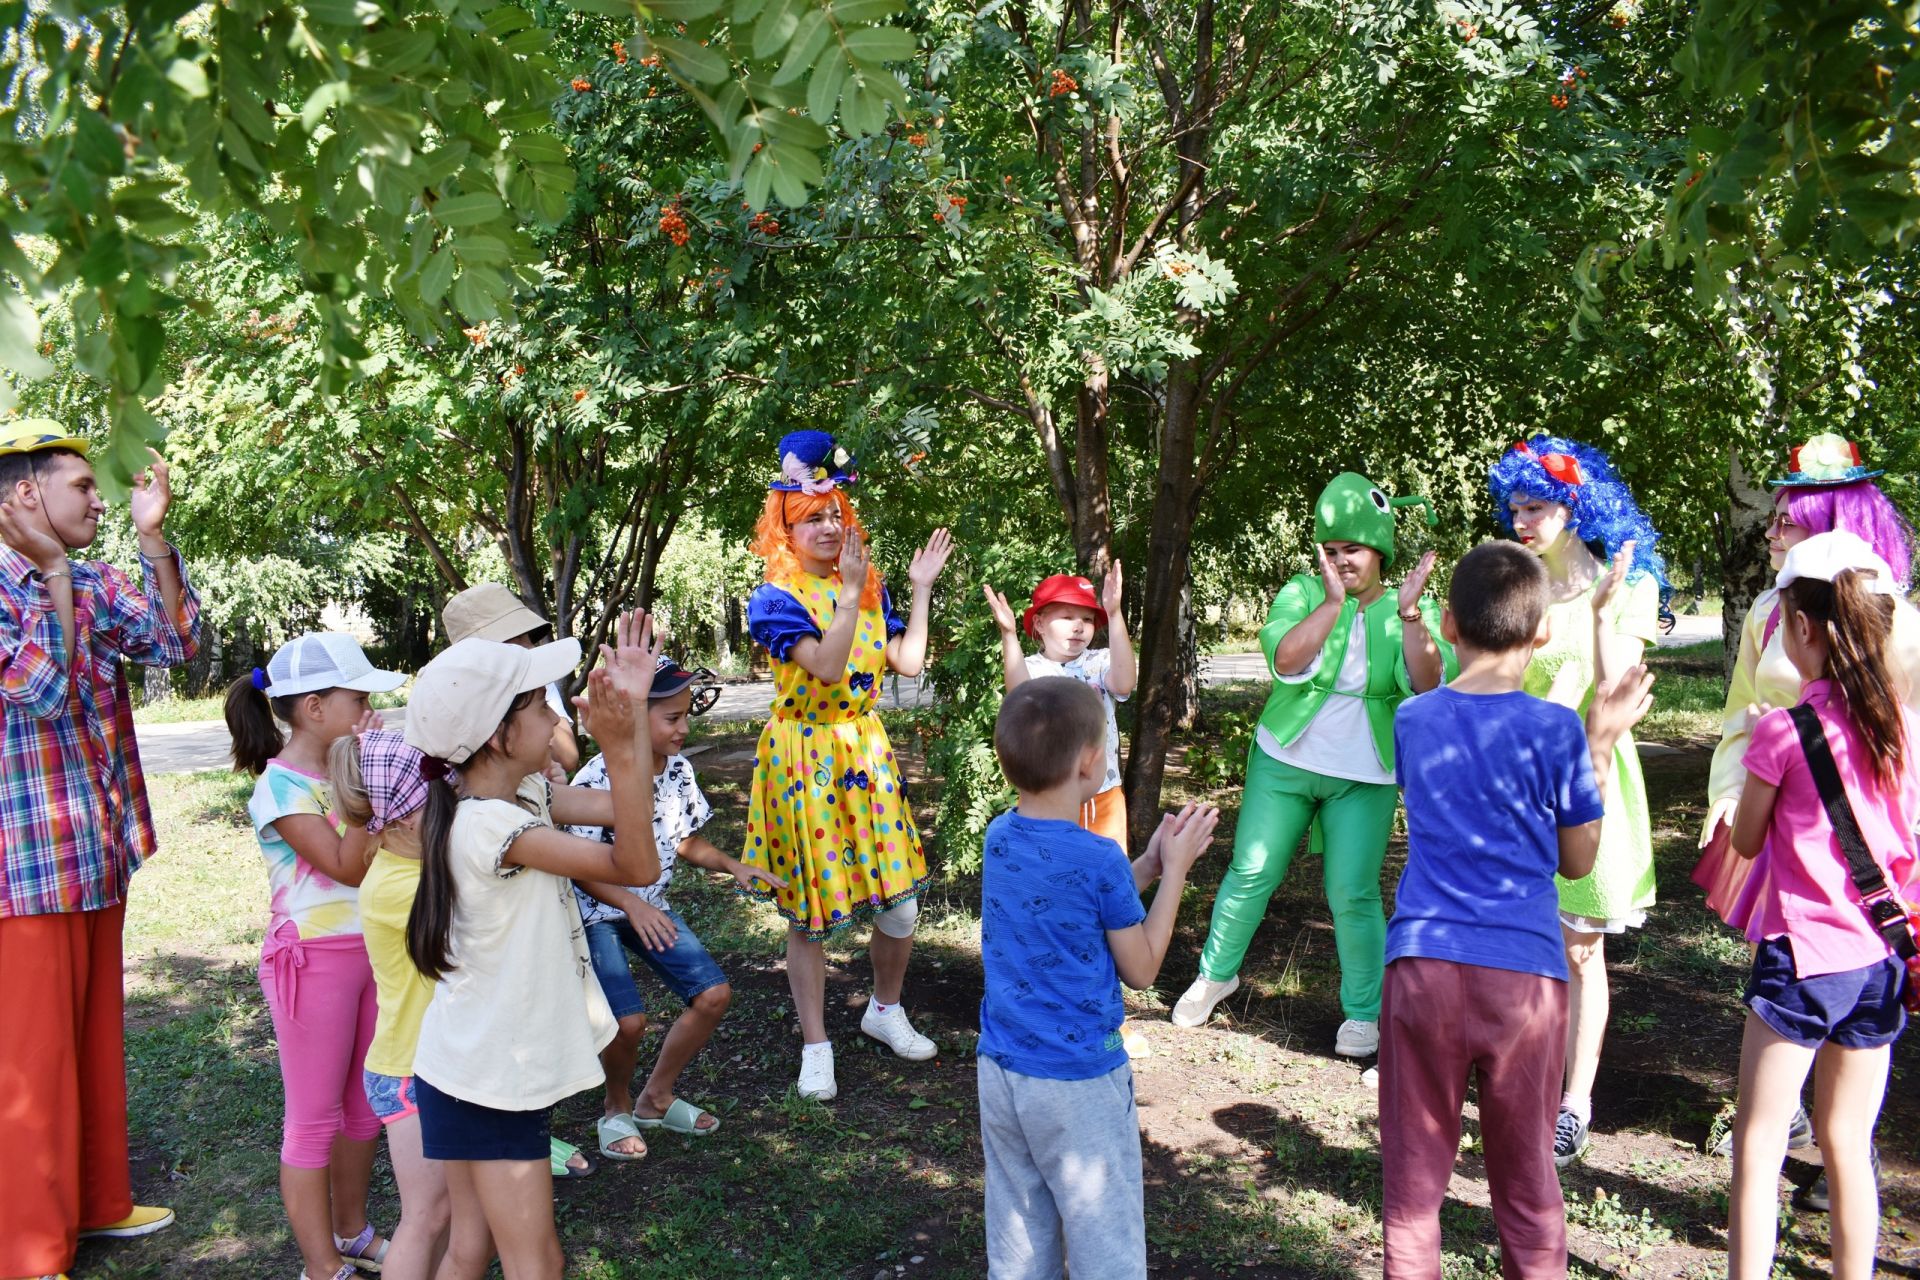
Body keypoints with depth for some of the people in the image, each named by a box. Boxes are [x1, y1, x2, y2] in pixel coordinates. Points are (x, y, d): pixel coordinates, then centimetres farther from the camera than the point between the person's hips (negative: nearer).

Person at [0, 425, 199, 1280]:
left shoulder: (95, 584, 9)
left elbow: (177, 641, -2)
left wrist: (152, 539, -11)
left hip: (99, 856, 7)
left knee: (97, 1042, 18)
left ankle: (97, 1201, 33)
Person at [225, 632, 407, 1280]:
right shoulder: (281, 785, -16)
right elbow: (347, 865, -21)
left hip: (369, 953, 7)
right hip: (314, 958, -7)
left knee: (364, 1104, 17)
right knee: (314, 1119, 4)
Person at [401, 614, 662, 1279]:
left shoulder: (524, 792, -1)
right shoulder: (489, 826, -27)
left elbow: (618, 810, 0)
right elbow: (636, 866, -28)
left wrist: (633, 703, -7)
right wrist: (619, 746, -38)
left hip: (479, 1067, 9)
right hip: (489, 1080, -9)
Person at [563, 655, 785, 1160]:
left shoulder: (678, 770, -4)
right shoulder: (597, 778, -23)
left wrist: (733, 866, -5)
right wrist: (630, 903, -33)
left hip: (651, 908, 7)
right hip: (596, 911, -7)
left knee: (714, 994, -3)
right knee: (628, 1020, -22)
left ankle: (655, 1099, 19)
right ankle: (617, 1108, 12)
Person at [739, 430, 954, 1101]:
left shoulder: (867, 587, 8)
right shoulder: (775, 598, -10)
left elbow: (908, 662, 3)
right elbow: (825, 668, -23)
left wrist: (920, 588, 3)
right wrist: (850, 595, -29)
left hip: (865, 748, 5)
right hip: (804, 754, -5)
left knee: (901, 896, 6)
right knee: (811, 912, 4)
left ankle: (885, 1010, 32)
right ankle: (816, 1047, 19)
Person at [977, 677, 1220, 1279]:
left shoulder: (998, 838, -1)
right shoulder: (1100, 860, -20)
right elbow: (1140, 970, -7)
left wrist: (1148, 864, 6)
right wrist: (1175, 869, -3)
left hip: (1000, 1072, 6)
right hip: (1078, 1085, -6)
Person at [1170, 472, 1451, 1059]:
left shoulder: (1413, 612, -3)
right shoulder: (1303, 593, -5)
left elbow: (1427, 685, -19)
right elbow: (1286, 658, -23)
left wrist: (1409, 614, -32)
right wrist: (1334, 601, -30)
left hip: (1364, 777, -1)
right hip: (1284, 762, 1)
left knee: (1352, 895, -2)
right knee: (1250, 875, 6)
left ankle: (1364, 1011, 18)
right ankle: (1216, 974, 29)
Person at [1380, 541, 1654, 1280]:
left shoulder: (1413, 722, 4)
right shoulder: (1558, 731, -5)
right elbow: (1578, 861, 5)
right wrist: (1602, 745, 9)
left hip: (1424, 964, 2)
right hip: (1524, 973, -1)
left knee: (1414, 1171, 11)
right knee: (1526, 1176, 13)